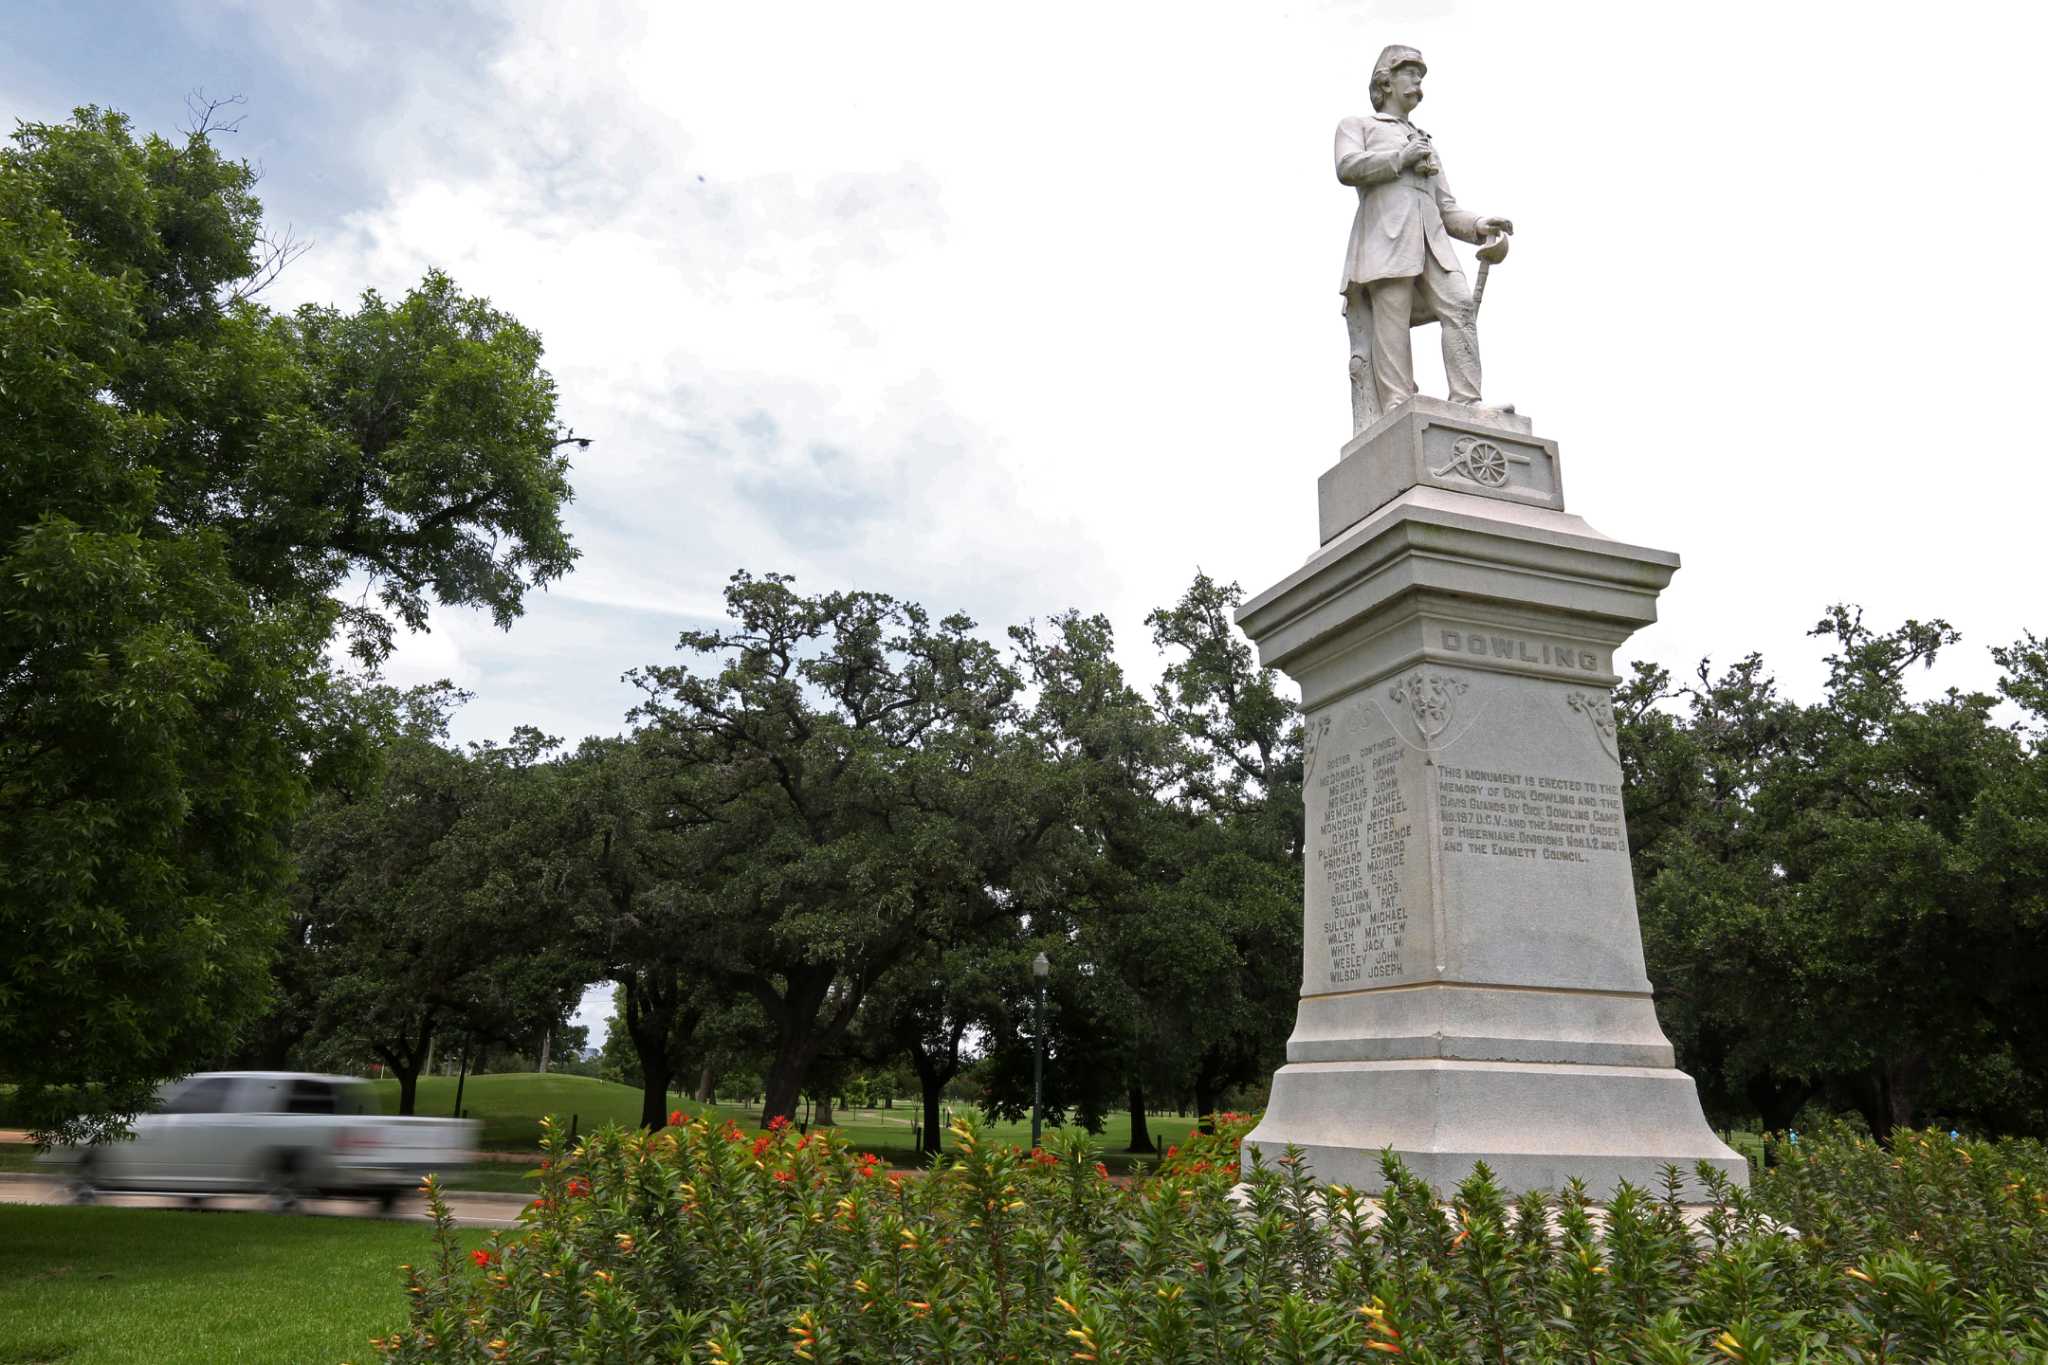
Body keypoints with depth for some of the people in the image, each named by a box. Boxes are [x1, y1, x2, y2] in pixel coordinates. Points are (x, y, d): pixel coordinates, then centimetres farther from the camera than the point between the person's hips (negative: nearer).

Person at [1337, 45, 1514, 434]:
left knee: (1459, 305, -18)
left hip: (1431, 236, 4)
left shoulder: (1426, 142, 39)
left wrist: (1480, 225, 8)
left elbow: (1446, 208, 27)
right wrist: (1402, 157, 4)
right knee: (1391, 318, -18)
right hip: (1385, 231, -4)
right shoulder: (1357, 125, 25)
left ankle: (1467, 405, -26)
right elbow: (1348, 167, 0)